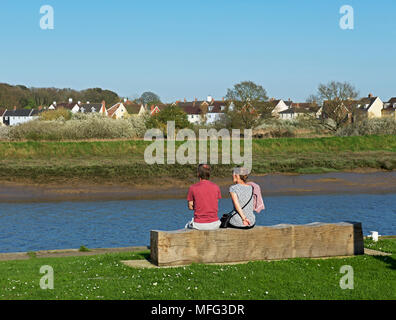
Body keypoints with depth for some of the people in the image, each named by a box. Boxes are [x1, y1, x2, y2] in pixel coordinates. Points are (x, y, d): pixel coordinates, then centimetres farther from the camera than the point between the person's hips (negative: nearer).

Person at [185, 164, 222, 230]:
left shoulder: (192, 188, -8)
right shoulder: (216, 187, -1)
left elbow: (190, 207, 1)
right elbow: (216, 205, 9)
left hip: (199, 225, -2)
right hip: (214, 225, 2)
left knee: (188, 226, 32)